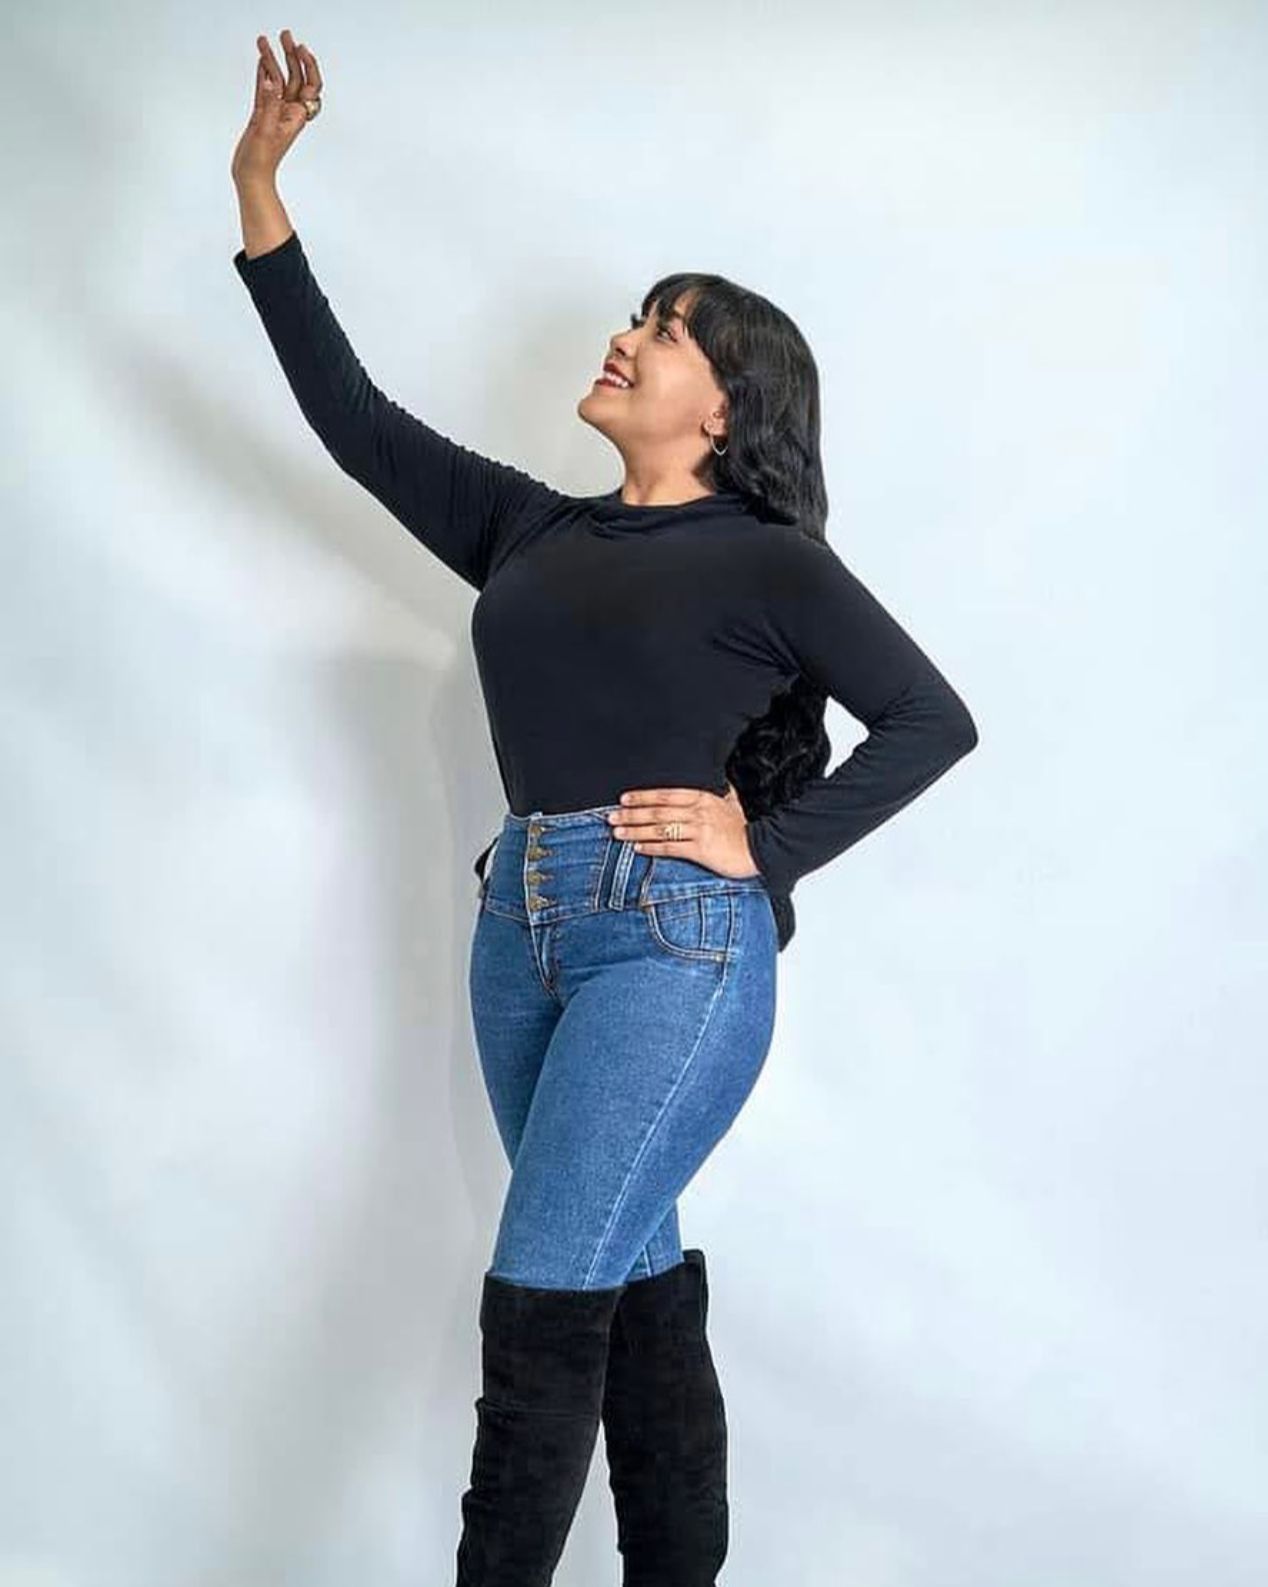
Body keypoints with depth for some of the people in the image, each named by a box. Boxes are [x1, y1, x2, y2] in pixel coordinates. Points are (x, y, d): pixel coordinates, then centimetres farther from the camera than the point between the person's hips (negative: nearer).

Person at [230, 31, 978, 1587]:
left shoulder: (764, 562, 1)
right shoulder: (531, 530, 15)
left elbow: (932, 719, 1)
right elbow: (358, 421, 14)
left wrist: (770, 845, -7)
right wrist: (259, 193, 10)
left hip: (675, 936, -5)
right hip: (525, 931, 6)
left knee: (542, 1299, -11)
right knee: (638, 1288, 11)